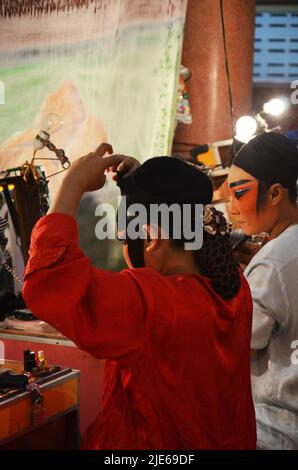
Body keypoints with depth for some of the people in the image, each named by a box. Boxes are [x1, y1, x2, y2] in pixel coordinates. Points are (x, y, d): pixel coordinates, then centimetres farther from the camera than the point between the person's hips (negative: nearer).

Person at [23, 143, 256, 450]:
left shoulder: (150, 303, -33)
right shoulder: (235, 287, -9)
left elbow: (48, 280, -39)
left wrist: (73, 184, -27)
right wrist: (141, 179, 3)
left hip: (153, 442, -7)